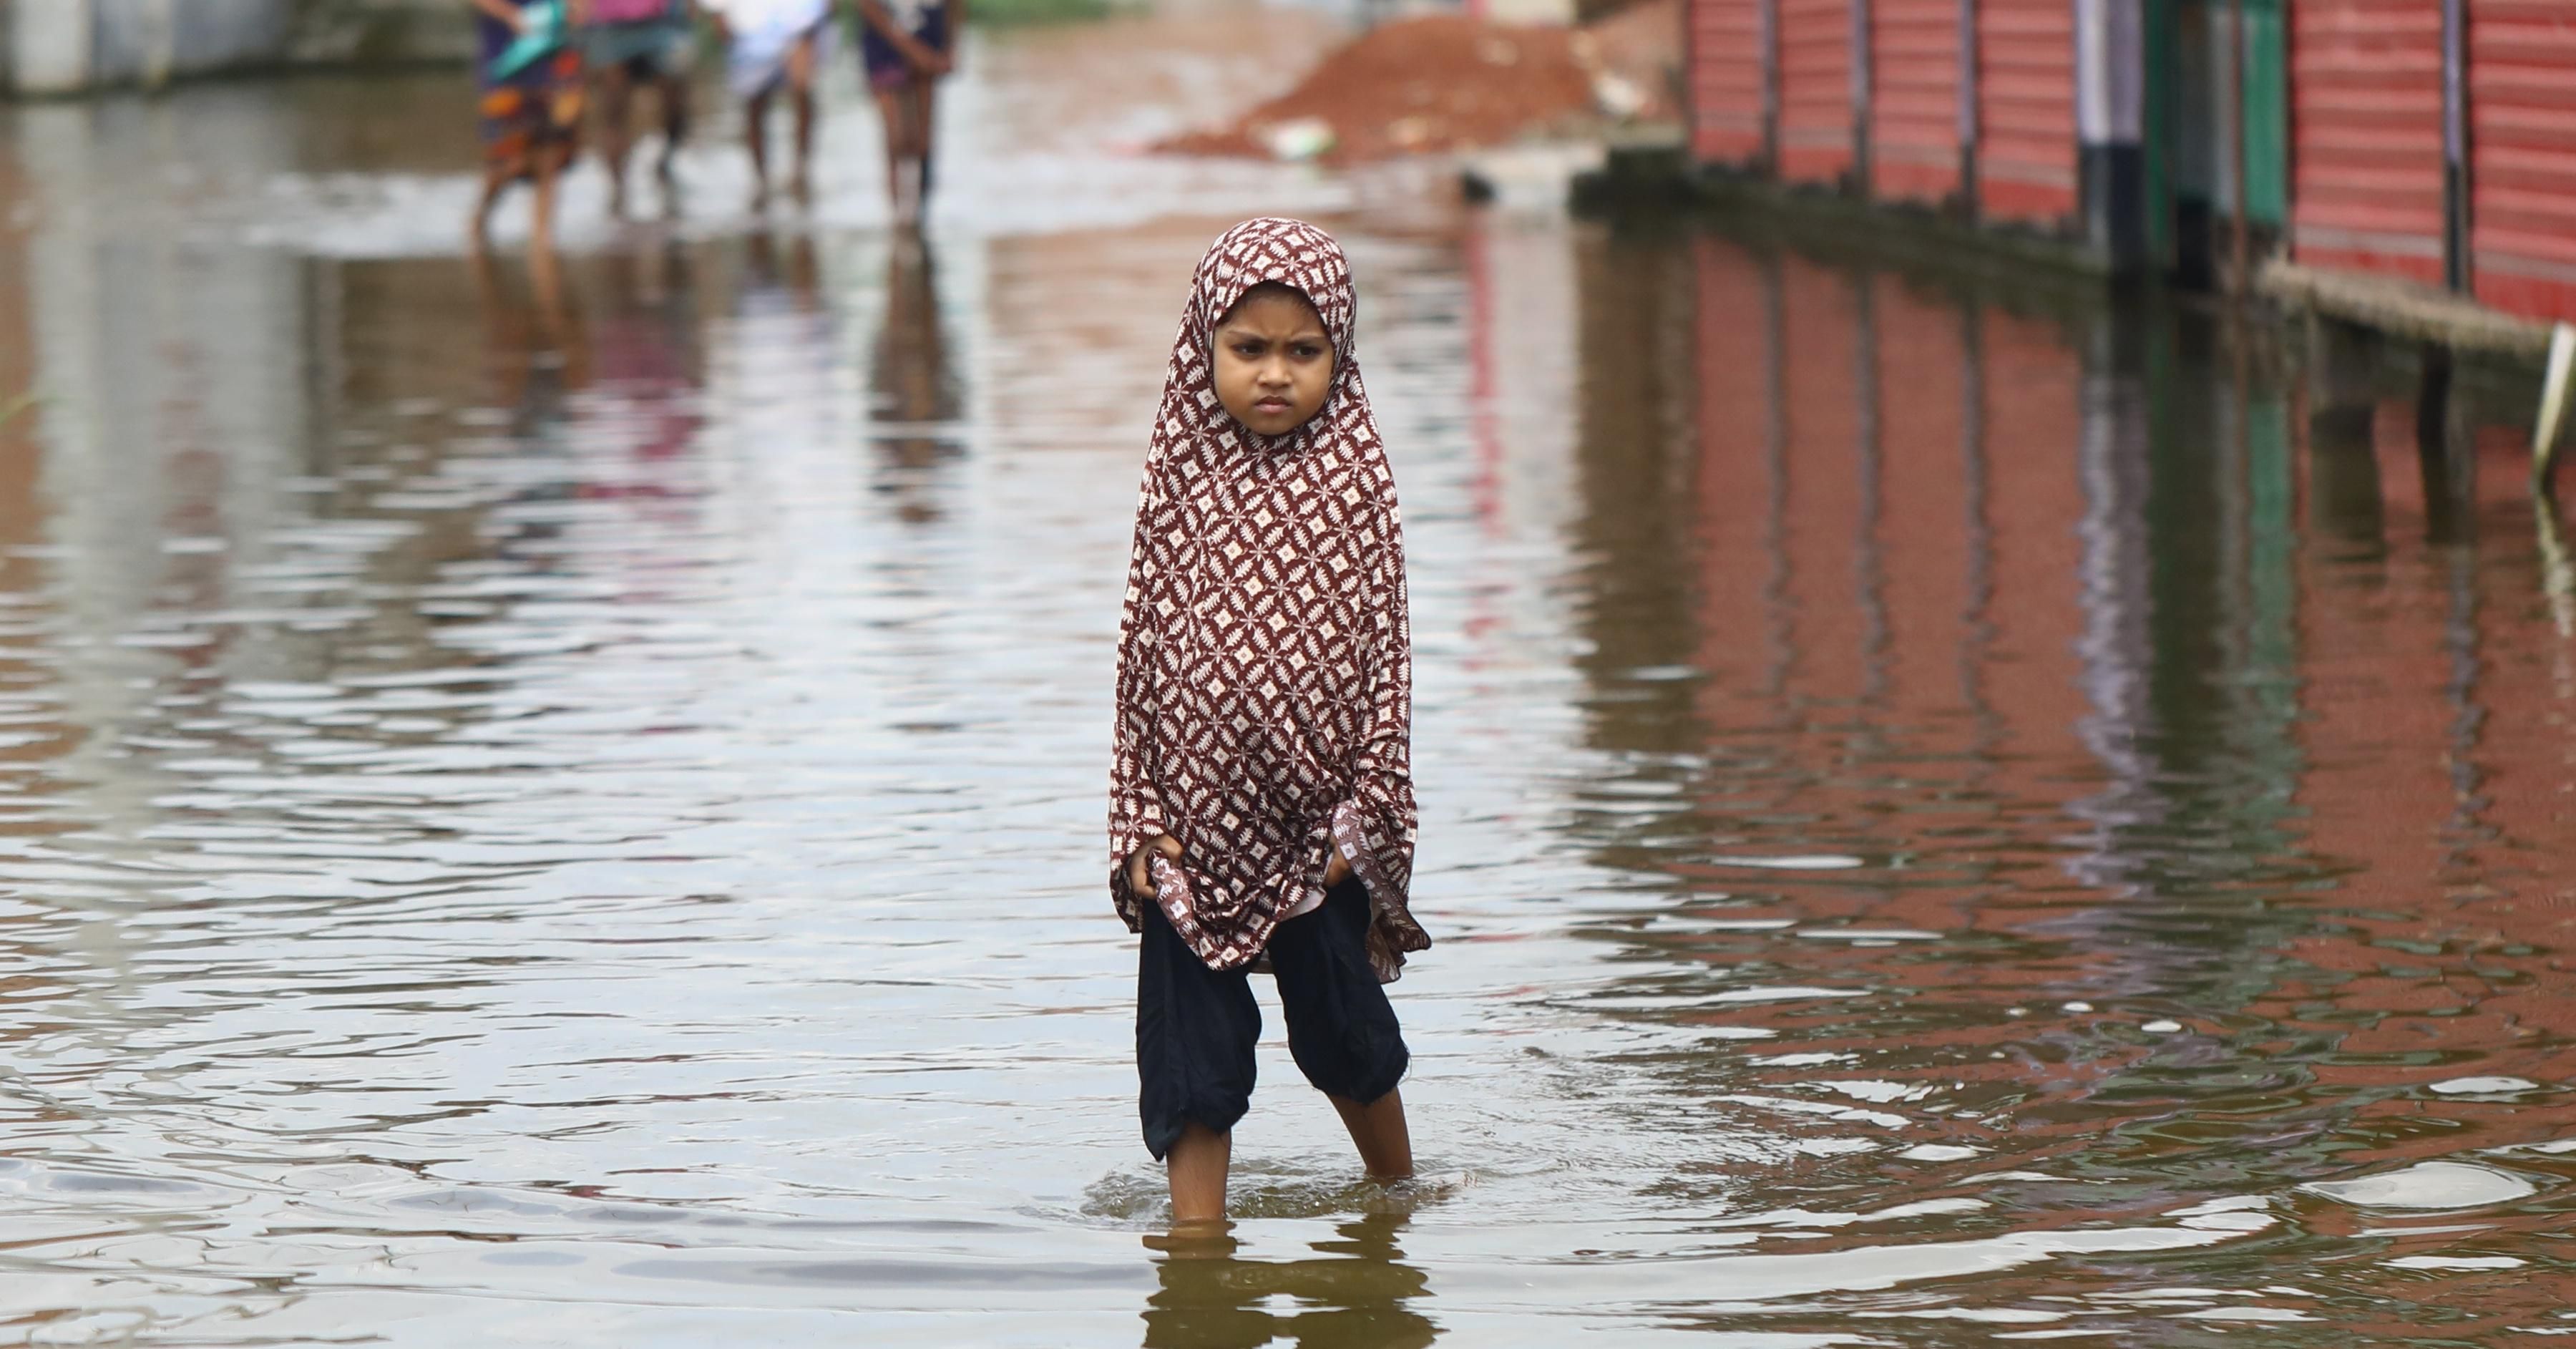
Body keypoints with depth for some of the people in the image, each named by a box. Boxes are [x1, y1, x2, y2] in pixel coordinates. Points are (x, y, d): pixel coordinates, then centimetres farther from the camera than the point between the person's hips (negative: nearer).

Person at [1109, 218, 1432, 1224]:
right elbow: (1143, 649, 4)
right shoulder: (1181, 478, 1)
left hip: (1316, 816, -1)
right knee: (1191, 1040, 1)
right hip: (1196, 818, 1)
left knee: (1340, 1023, 12)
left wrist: (1364, 813, -5)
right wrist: (1144, 818, -1)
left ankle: (1398, 1190, 34)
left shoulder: (1353, 479, -4)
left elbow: (1382, 651, -2)